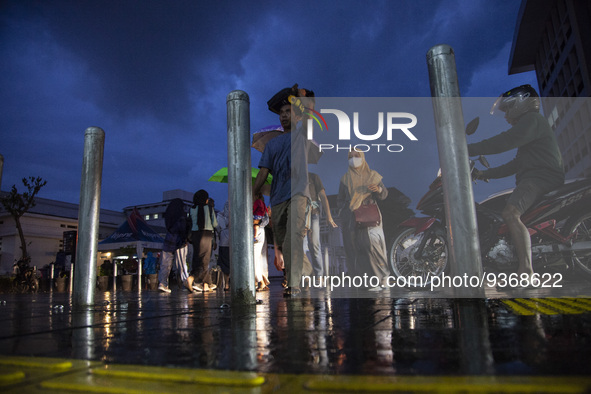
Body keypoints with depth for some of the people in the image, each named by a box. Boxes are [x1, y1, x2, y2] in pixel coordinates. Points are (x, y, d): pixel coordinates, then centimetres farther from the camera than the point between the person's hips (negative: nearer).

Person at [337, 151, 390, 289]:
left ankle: (377, 279, -7)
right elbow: (340, 198, 17)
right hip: (351, 218, 2)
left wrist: (378, 189, -14)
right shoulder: (345, 178, 14)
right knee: (354, 246, -3)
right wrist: (343, 214, 2)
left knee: (372, 243, -15)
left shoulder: (372, 175, 9)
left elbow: (384, 195, 8)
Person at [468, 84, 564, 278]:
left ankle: (526, 271, -41)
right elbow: (516, 164, 31)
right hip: (532, 179, 12)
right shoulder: (527, 123, 31)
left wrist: (468, 149, -19)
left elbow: (504, 142, -19)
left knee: (510, 213, -34)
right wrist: (486, 173, 26)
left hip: (541, 178, -11)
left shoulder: (532, 119, -2)